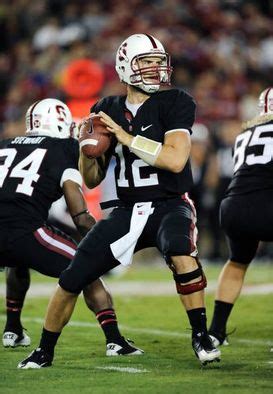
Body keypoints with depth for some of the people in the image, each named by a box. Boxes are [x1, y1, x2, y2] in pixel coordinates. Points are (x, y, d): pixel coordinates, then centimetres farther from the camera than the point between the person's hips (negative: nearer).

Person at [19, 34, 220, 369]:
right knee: (71, 280, -1)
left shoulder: (175, 103, -8)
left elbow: (176, 160, -24)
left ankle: (201, 337, -23)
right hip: (126, 211, 4)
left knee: (180, 253, -38)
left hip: (169, 206, -4)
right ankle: (45, 351, 23)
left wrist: (126, 137, -23)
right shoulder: (107, 110, 5)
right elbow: (91, 180, 10)